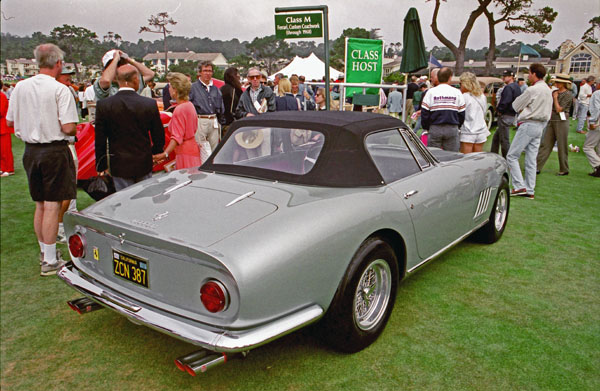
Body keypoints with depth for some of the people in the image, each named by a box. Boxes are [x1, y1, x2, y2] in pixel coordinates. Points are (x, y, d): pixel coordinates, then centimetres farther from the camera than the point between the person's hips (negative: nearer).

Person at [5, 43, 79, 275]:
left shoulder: (20, 88, 4)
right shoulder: (60, 90, -13)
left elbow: (10, 121, 11)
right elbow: (68, 128, -19)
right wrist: (75, 130, 3)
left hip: (30, 151, 6)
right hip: (55, 151, -6)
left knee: (40, 204, 17)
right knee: (52, 205, -2)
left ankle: (45, 251, 31)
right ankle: (50, 261, 3)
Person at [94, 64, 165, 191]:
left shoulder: (103, 105, -7)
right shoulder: (150, 104, -7)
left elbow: (100, 140, -1)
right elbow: (159, 137, 1)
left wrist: (101, 166, 9)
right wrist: (156, 154, 20)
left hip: (120, 166, -1)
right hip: (144, 165, 1)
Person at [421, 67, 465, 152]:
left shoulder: (431, 92, 0)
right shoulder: (457, 92, 4)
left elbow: (424, 112, -2)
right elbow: (462, 114, 7)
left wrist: (426, 127, 10)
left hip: (435, 129, -1)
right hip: (452, 129, 1)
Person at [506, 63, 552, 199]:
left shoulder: (532, 90, -14)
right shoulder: (548, 90, 15)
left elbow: (516, 105, -6)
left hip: (528, 125, -9)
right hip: (540, 126, 9)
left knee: (512, 156, -3)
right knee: (531, 160, 10)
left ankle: (519, 186, -9)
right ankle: (530, 191, 11)